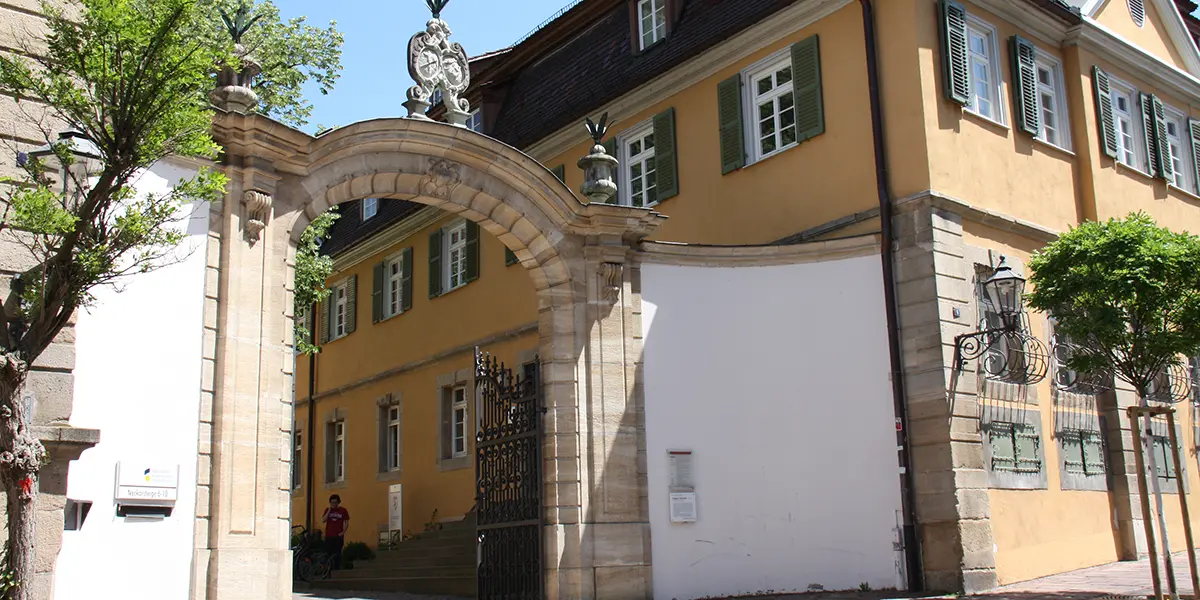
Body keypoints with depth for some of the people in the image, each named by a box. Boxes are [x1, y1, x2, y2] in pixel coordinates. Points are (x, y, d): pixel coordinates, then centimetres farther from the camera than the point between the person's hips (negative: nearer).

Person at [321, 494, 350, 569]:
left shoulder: (343, 510, 2)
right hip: (328, 536, 2)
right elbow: (323, 521, -3)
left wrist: (343, 532, -5)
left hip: (338, 536, -2)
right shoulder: (327, 510, 8)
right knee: (327, 552, -1)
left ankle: (337, 568, 4)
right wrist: (329, 511, -9)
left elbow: (346, 522, 5)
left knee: (337, 553, -1)